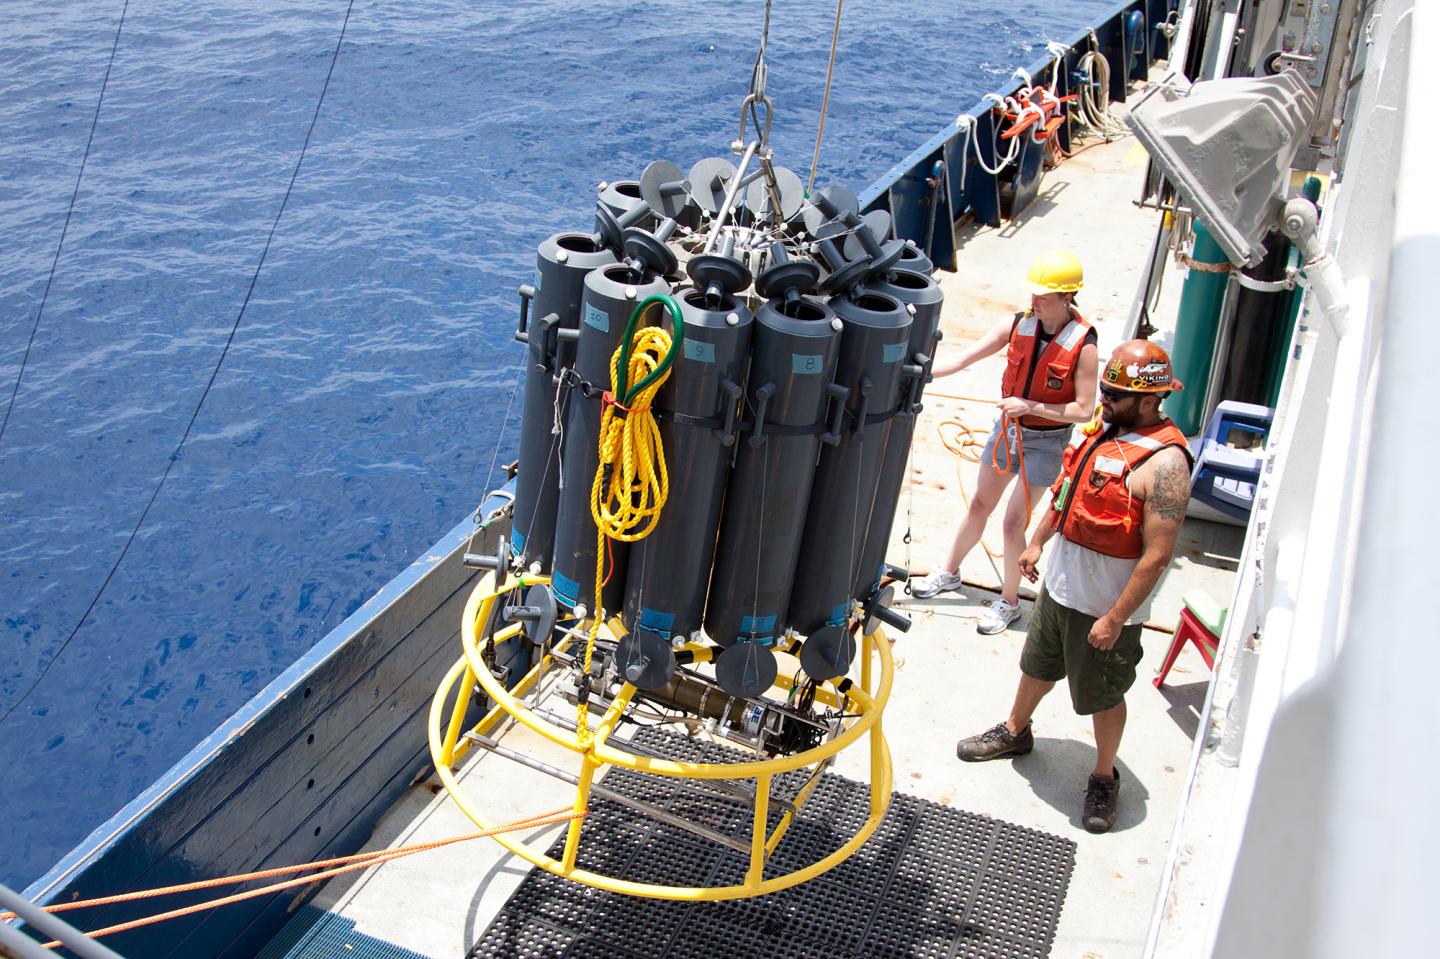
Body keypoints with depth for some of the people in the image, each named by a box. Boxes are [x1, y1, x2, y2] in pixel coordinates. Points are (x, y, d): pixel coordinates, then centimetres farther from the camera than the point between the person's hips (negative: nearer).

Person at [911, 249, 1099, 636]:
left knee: (1013, 522, -2)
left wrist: (1032, 407, -27)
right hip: (1007, 428, 5)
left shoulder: (1083, 346, -21)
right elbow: (963, 358, -9)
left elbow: (1084, 410, -19)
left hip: (1046, 441, -4)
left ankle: (1009, 602, 18)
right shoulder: (1018, 325, -11)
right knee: (979, 505, 18)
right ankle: (949, 572, 39)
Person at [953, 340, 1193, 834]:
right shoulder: (1109, 431, 1)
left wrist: (1116, 618, -23)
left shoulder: (1164, 463, -25)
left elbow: (1157, 556, -25)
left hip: (1105, 609, -8)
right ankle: (1014, 731, 49)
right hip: (1059, 586, 8)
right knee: (1037, 665, 26)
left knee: (1103, 697, 11)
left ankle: (1104, 778, 32)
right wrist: (1037, 542, 21)